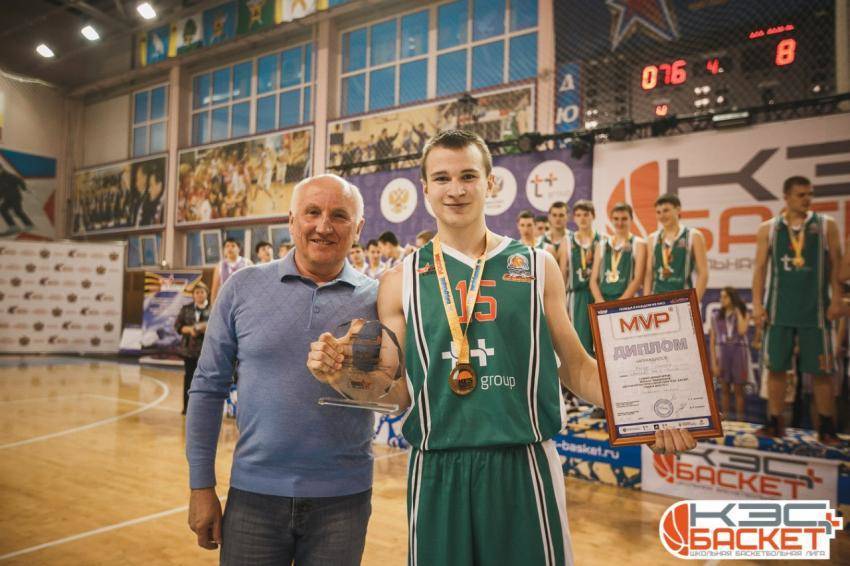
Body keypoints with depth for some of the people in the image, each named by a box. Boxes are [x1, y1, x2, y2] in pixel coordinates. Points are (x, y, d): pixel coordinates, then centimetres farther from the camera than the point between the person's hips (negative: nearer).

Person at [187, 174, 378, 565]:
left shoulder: (377, 298, -3)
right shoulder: (243, 288, -2)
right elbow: (208, 389, 1)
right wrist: (201, 485, 1)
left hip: (342, 499, 0)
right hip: (254, 493, 1)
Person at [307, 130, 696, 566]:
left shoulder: (537, 267, 1)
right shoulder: (401, 281, 1)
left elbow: (576, 366, 6)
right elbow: (396, 391, 4)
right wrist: (342, 378, -14)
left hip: (524, 464, 0)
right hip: (437, 470, 1)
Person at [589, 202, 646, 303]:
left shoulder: (638, 244, 4)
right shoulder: (603, 244, 13)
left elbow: (638, 279, -5)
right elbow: (593, 279, 9)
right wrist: (601, 302, -7)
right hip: (603, 302, 3)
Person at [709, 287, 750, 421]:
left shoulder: (744, 314, 4)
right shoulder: (716, 316, 6)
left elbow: (742, 331, -17)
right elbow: (712, 341, 4)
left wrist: (738, 311, -6)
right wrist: (713, 363, -4)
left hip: (739, 352, -1)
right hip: (722, 353, 1)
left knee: (739, 390, 3)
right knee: (724, 389, 3)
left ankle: (740, 420, 9)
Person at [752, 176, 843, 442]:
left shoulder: (826, 225, 4)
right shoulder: (768, 229, 5)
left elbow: (836, 265, 3)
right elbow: (760, 268, 5)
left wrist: (837, 299, -6)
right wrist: (757, 304, -2)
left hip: (815, 310, -1)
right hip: (779, 310, 1)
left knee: (821, 371, 3)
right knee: (775, 367, 5)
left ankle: (826, 428, 15)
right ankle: (775, 423, 15)